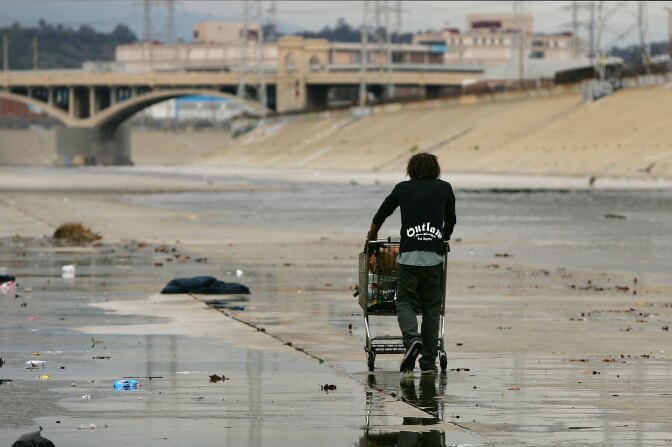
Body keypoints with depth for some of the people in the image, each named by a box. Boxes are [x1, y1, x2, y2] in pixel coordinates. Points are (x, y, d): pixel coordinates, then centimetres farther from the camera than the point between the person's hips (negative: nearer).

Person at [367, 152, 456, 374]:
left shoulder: (403, 188, 13)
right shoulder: (444, 188, 14)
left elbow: (380, 215, 22)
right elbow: (451, 221, 25)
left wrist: (371, 237, 40)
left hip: (409, 255, -1)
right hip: (435, 254, 1)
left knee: (405, 302, 6)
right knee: (432, 307, 8)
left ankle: (412, 339, -23)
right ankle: (428, 361, 4)